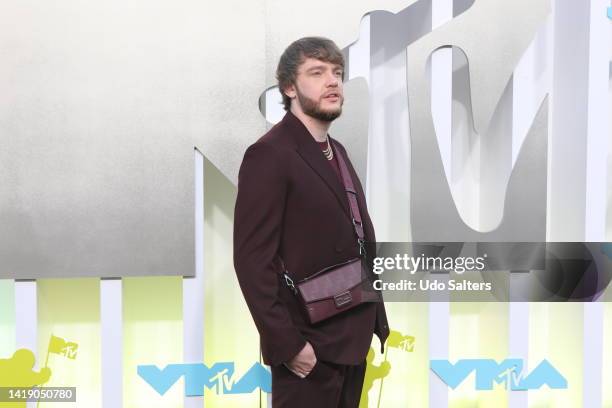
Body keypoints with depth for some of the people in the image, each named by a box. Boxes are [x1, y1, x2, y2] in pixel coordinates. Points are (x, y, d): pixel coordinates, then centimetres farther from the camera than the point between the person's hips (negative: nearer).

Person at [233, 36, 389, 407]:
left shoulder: (337, 152, 13)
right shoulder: (269, 154, -13)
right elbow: (252, 260, -17)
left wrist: (376, 323, 10)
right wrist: (287, 343, -19)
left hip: (352, 338, 8)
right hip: (309, 346, -8)